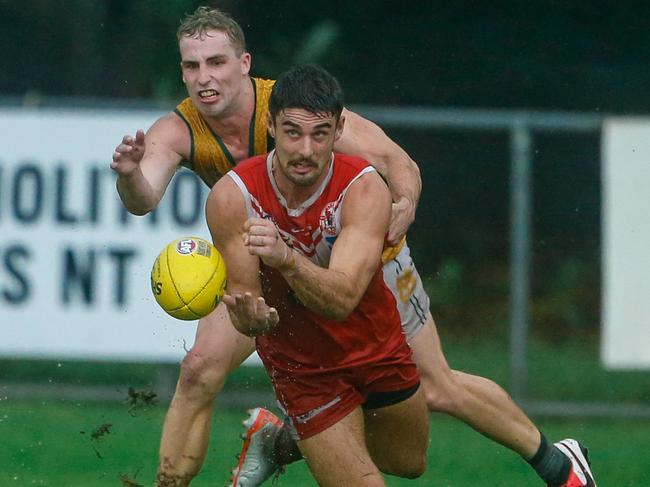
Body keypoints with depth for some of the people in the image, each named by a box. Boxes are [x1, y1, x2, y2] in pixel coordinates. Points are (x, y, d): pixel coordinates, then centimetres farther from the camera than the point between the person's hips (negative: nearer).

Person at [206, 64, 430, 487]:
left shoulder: (365, 189, -28)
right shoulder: (232, 198, -25)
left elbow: (342, 299, -40)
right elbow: (243, 297, -23)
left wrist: (286, 259, -59)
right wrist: (252, 318, -47)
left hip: (377, 345, 2)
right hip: (302, 366, -2)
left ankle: (284, 440, 45)